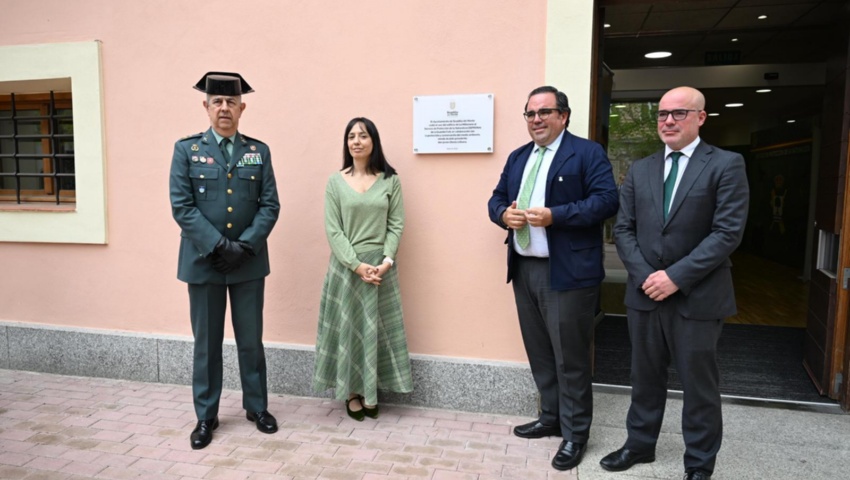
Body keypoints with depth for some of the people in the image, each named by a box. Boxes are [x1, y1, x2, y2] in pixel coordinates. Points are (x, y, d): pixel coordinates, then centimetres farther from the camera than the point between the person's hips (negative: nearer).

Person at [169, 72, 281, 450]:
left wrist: (245, 245, -13)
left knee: (251, 340, 11)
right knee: (207, 343, 9)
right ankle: (206, 416, 24)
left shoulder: (259, 151, 5)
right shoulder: (186, 149, 1)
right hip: (204, 261, -1)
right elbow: (182, 207, -6)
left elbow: (270, 205, 0)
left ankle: (256, 407, 28)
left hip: (249, 262, 1)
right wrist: (219, 245, -15)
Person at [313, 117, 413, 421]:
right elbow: (332, 230, -5)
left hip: (381, 267, 1)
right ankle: (351, 393, 20)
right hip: (346, 266, 0)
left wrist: (386, 261, -14)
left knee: (376, 328, 8)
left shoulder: (390, 181, 2)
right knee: (347, 326, 6)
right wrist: (357, 264, -15)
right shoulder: (335, 181, 0)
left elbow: (396, 225, 0)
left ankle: (371, 392, 22)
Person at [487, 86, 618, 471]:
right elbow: (496, 198, 17)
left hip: (566, 272, -7)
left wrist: (554, 216, -23)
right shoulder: (517, 157, 17)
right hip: (523, 269, 7)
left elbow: (606, 200, -14)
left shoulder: (587, 153, -4)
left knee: (570, 357, 2)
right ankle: (551, 418, 33)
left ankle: (574, 433, 18)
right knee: (539, 352, 17)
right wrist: (504, 214, -7)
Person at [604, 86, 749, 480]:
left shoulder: (726, 165, -4)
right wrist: (644, 276, -9)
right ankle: (639, 444, 34)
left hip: (697, 296, -4)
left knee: (699, 385, 9)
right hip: (645, 293, 4)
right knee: (645, 376, 16)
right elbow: (624, 229, 5)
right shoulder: (640, 169, 9)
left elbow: (728, 232, -13)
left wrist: (676, 276, -18)